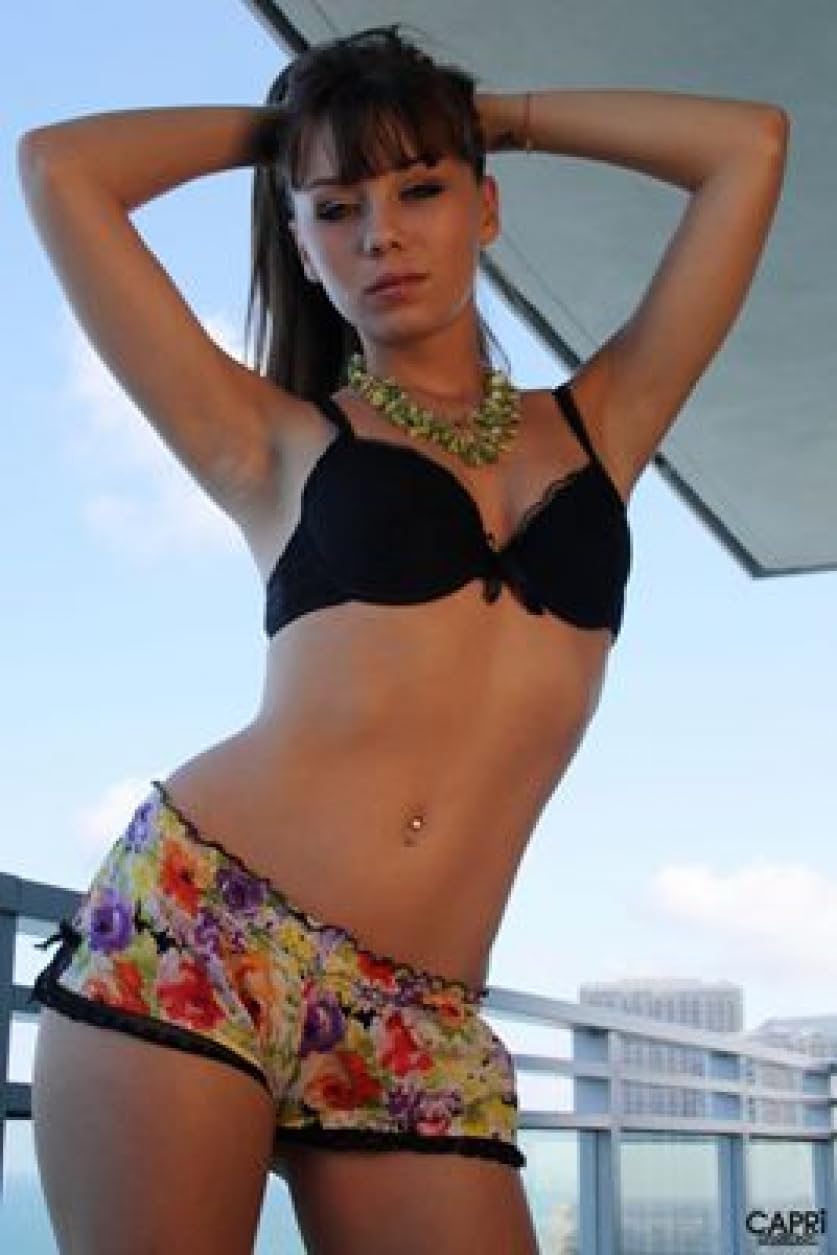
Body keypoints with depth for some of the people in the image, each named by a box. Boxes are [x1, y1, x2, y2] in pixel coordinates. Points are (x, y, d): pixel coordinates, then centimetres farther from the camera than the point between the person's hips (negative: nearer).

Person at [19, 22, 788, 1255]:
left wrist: (497, 114, 22)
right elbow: (57, 168, 6)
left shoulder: (596, 426, 16)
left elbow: (750, 145, 16)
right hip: (189, 935, -2)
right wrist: (276, 126, 19)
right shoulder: (277, 442, 10)